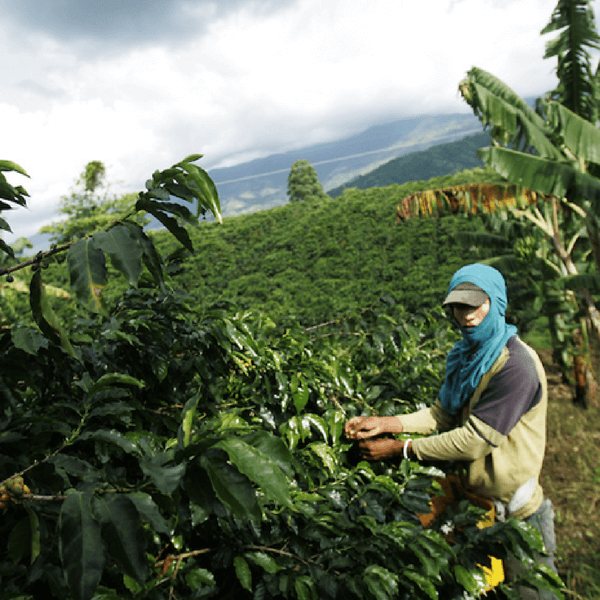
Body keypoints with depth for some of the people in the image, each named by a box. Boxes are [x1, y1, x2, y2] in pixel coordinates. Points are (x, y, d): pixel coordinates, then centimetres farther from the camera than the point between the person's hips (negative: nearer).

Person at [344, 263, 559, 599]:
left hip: (514, 515, -7)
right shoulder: (470, 354, 2)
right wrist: (384, 424, -10)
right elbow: (443, 415, 1)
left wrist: (400, 449, -21)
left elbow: (473, 441, -26)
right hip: (475, 497, 8)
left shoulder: (515, 366, -26)